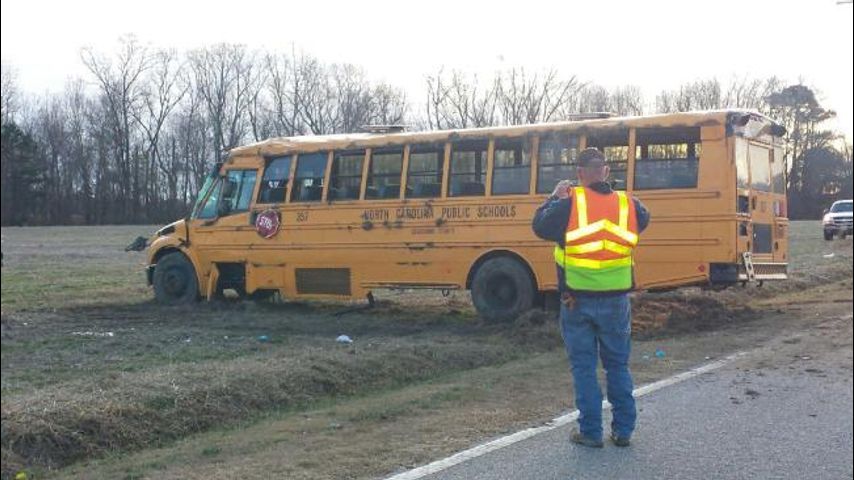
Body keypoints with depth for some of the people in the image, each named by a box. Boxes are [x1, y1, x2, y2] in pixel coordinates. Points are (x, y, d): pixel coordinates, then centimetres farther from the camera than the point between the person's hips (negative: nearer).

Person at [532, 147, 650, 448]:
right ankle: (623, 430, 18)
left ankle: (590, 431, 10)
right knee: (618, 365, 15)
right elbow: (643, 220, 20)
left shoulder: (569, 204, -12)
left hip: (578, 301, -3)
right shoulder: (627, 204, -2)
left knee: (584, 366, 8)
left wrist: (555, 197, 14)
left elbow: (540, 226, 1)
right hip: (615, 301, 3)